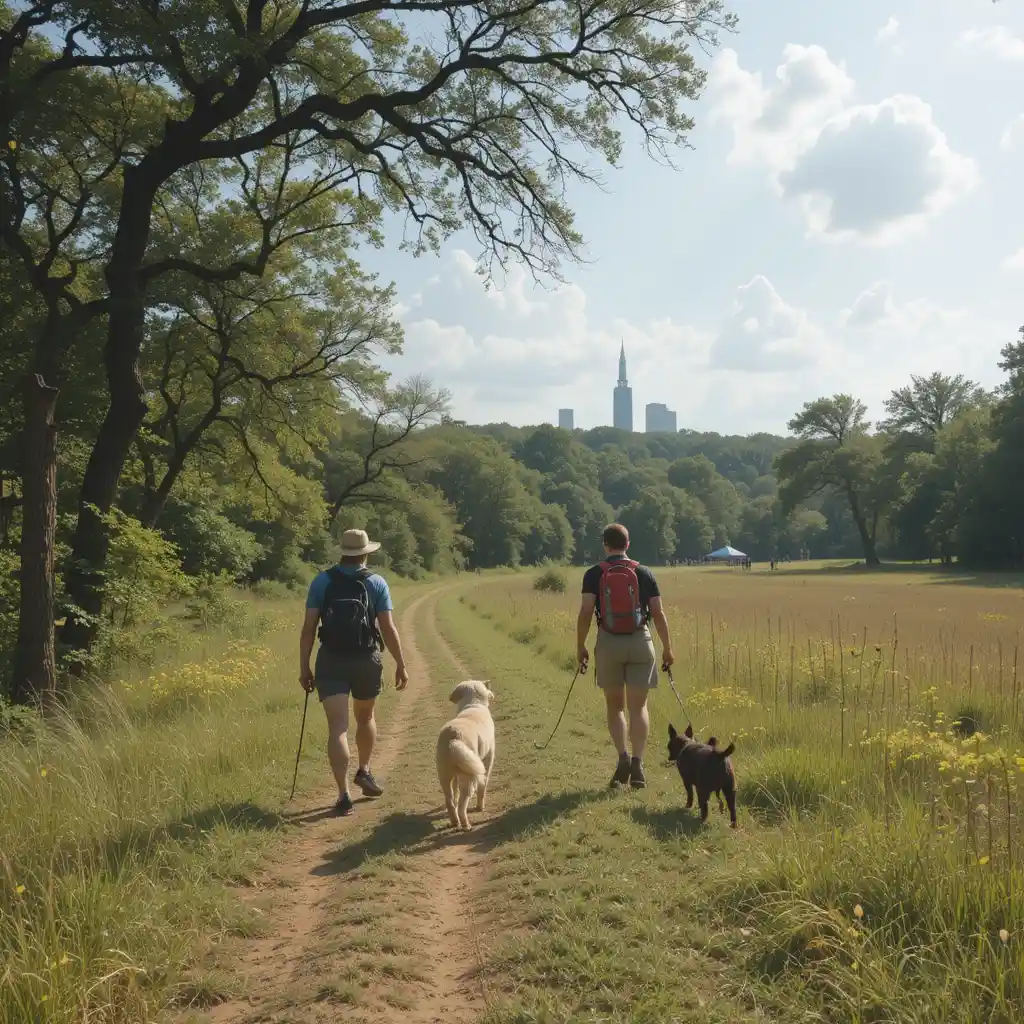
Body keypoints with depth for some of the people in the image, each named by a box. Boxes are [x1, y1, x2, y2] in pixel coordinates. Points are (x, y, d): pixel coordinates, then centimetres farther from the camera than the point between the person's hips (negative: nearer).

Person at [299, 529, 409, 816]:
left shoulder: (322, 582, 0)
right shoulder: (377, 583, -2)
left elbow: (308, 628, -5)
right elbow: (388, 629, -6)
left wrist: (304, 667, 1)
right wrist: (401, 665, 1)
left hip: (331, 662, -1)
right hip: (366, 661, 1)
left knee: (338, 728, -3)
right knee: (365, 717, 25)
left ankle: (344, 795, -11)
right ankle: (364, 771, 41)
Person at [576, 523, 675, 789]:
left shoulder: (594, 574, -1)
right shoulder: (644, 573, 3)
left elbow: (586, 613, -8)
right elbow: (659, 613, 1)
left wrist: (580, 647, 1)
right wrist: (667, 649, 8)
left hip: (609, 643, 0)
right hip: (640, 642, 0)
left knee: (615, 706, 14)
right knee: (638, 707, 6)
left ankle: (623, 757, -2)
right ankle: (637, 762, -5)